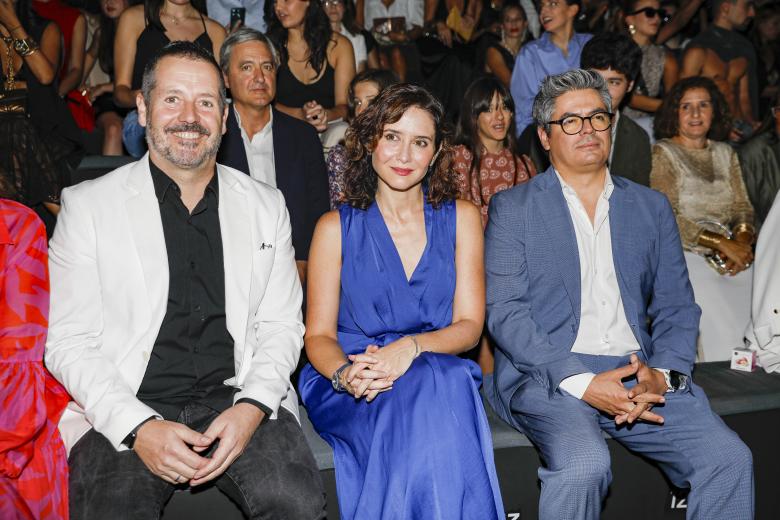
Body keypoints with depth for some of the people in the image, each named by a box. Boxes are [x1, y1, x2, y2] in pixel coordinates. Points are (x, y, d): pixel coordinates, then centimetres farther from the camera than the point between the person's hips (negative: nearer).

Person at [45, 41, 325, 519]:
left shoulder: (266, 206, 11)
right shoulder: (88, 205, 4)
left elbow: (281, 326, 9)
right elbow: (69, 341, 0)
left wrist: (251, 407, -9)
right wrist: (138, 428, -14)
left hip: (237, 402, 2)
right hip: (123, 412, -1)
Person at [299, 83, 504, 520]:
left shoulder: (461, 218, 9)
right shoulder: (337, 227, 6)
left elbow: (469, 326, 2)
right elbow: (318, 334, 3)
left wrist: (412, 346, -19)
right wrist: (345, 373, -21)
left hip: (441, 374, 2)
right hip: (351, 384, -1)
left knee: (439, 385, -35)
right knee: (421, 401, -34)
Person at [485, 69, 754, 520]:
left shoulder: (652, 207, 18)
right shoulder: (513, 207, 6)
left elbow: (677, 307, 12)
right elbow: (504, 313, -4)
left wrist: (664, 374, -9)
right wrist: (582, 382, -16)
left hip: (639, 376, 4)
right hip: (548, 377, -3)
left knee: (730, 458, -18)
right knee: (584, 464, -31)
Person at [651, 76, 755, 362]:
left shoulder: (725, 153, 19)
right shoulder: (662, 153, 1)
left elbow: (743, 207, 15)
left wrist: (742, 240, -9)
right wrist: (722, 244, -15)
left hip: (732, 256, 5)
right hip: (683, 255, -5)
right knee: (725, 330, -27)